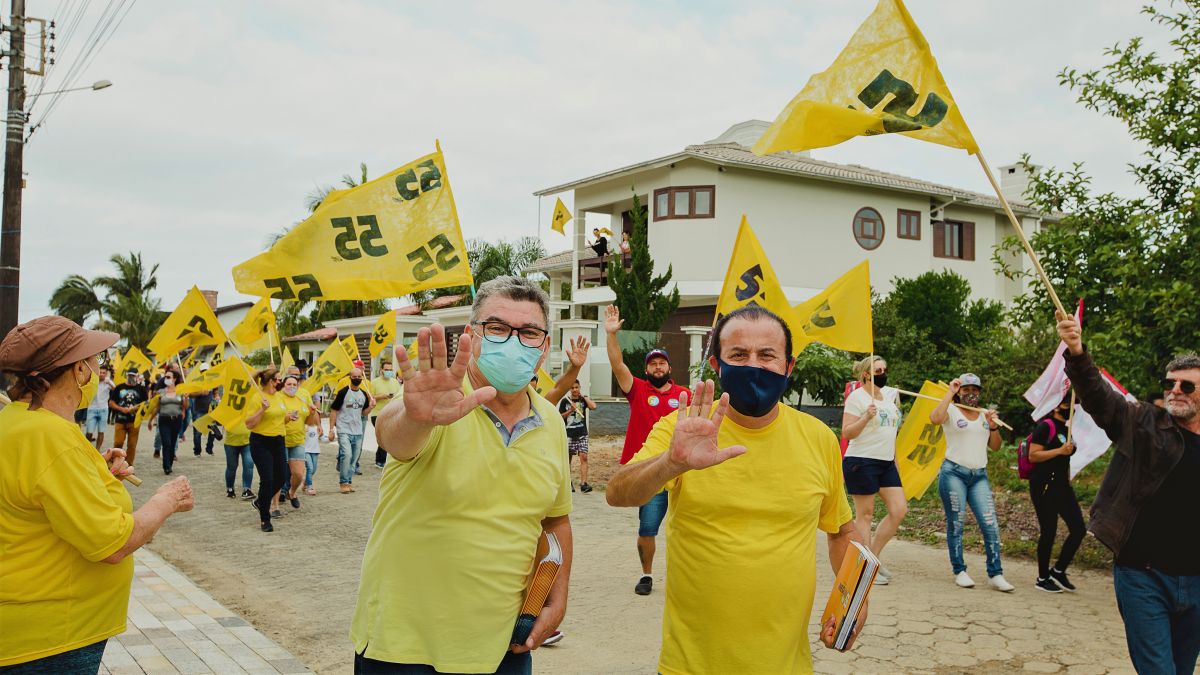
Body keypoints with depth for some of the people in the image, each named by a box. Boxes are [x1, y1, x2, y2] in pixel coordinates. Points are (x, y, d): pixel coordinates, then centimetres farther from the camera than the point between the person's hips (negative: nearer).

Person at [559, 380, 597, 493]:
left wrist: (583, 396, -8)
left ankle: (583, 484, -16)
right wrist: (570, 410, -11)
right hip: (569, 434, 0)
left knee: (583, 457, -12)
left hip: (582, 434, 0)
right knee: (568, 458, 8)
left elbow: (593, 406, -14)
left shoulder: (583, 399, 5)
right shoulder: (565, 401, 3)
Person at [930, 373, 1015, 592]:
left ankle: (995, 574, 2)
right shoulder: (951, 411, 0)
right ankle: (959, 571, 11)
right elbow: (935, 418, -24)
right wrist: (950, 392, -18)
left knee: (990, 524, -3)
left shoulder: (984, 415, 16)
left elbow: (995, 446, 17)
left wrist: (993, 427, -1)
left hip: (979, 476, 5)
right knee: (956, 524, 0)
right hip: (954, 473, -5)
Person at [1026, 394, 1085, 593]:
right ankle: (1043, 579, 11)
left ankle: (1058, 571, 17)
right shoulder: (1045, 426, -10)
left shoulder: (1066, 429, 16)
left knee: (1079, 528, 3)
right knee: (1049, 532, -3)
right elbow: (1033, 456, -17)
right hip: (1044, 486, -8)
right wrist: (1060, 450, -23)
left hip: (1062, 485, 8)